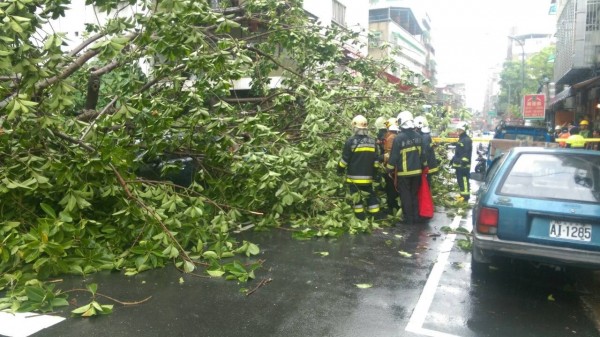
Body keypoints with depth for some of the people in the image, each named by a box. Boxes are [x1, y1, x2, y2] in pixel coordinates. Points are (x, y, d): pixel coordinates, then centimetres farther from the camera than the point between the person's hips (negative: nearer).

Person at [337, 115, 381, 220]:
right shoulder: (372, 141, 4)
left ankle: (361, 219, 8)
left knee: (356, 198, 4)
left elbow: (345, 159, -9)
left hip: (354, 176, -4)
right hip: (367, 176, 4)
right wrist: (374, 172, 18)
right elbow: (375, 160, 8)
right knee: (371, 196, 15)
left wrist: (340, 170, 5)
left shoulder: (351, 141, -11)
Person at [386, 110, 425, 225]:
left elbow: (393, 157, -13)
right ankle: (416, 217, 22)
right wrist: (423, 166, 21)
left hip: (403, 173, -5)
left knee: (405, 196, 5)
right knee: (414, 195, 17)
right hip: (417, 171, 5)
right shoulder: (418, 137, 1)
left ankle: (409, 219, 9)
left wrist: (389, 169, -1)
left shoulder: (398, 138, -16)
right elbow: (423, 154, 8)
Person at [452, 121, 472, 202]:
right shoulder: (460, 139, 20)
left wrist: (463, 162, -25)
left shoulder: (467, 140, -12)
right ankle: (462, 195, 25)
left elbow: (467, 153, -20)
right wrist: (454, 160, 28)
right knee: (460, 180, 16)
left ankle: (465, 196, -8)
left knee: (464, 180, -10)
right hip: (459, 164, 11)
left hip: (464, 165, -11)